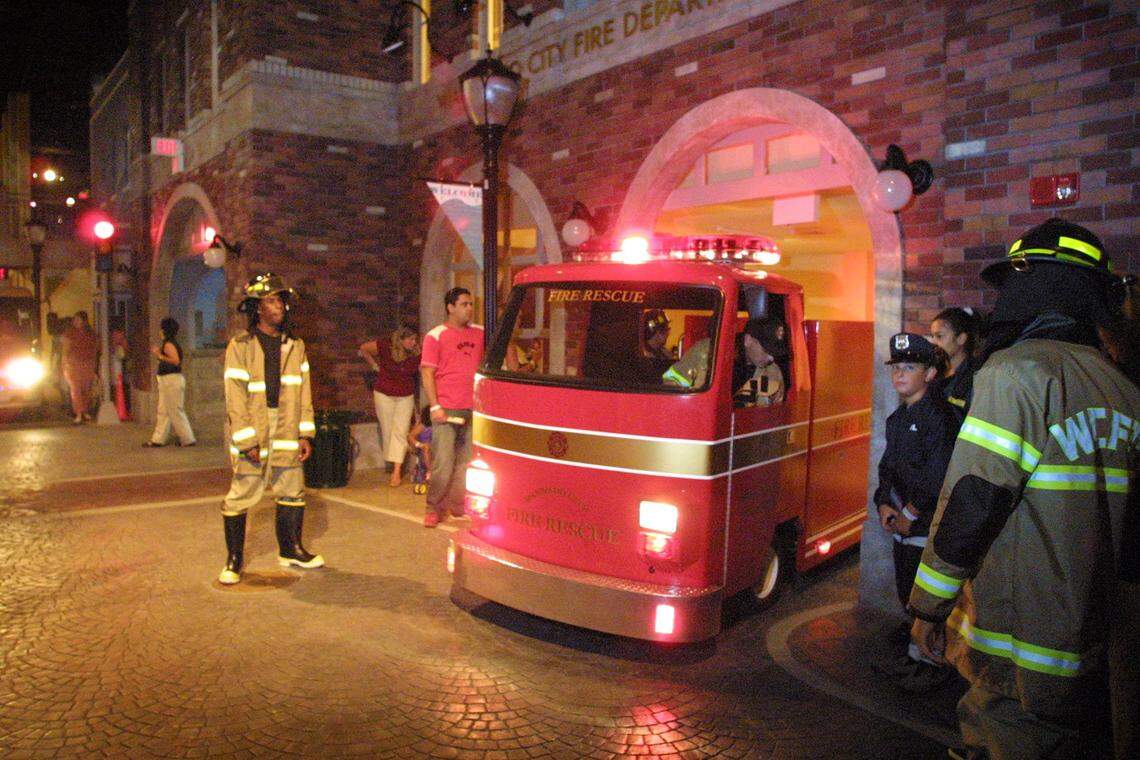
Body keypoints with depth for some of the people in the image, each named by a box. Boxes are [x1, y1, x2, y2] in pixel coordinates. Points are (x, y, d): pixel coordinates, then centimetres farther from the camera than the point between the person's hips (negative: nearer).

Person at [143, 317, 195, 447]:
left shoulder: (168, 344, -15)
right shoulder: (173, 343, 14)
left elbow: (176, 360, -26)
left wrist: (160, 356, -20)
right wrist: (159, 353, 18)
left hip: (172, 380, -10)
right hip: (168, 381, 10)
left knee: (176, 411, -4)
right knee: (163, 411, 13)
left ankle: (187, 439, 2)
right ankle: (158, 439, 18)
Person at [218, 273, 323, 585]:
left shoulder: (295, 345, 9)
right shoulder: (240, 346, -5)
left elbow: (304, 392, 9)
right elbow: (235, 397, -9)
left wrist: (305, 434, 4)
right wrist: (247, 440, -14)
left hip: (287, 430, 5)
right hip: (252, 430, -4)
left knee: (292, 492, 12)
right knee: (241, 496, 2)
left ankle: (290, 550, 29)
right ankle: (233, 560, 16)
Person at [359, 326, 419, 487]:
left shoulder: (417, 354, -14)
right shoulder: (384, 346, -16)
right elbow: (363, 348, 0)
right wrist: (375, 366, 1)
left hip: (406, 396, 0)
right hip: (384, 394, 0)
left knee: (400, 432, -6)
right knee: (387, 431, 7)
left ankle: (397, 472, -9)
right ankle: (391, 465, 20)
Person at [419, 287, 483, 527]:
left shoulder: (480, 333, 10)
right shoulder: (436, 336, -2)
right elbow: (427, 374, -5)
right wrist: (435, 407, -12)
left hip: (473, 408, 5)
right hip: (446, 409, -4)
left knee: (466, 462, 9)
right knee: (443, 463, -5)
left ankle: (458, 505, 21)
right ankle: (433, 509, 8)